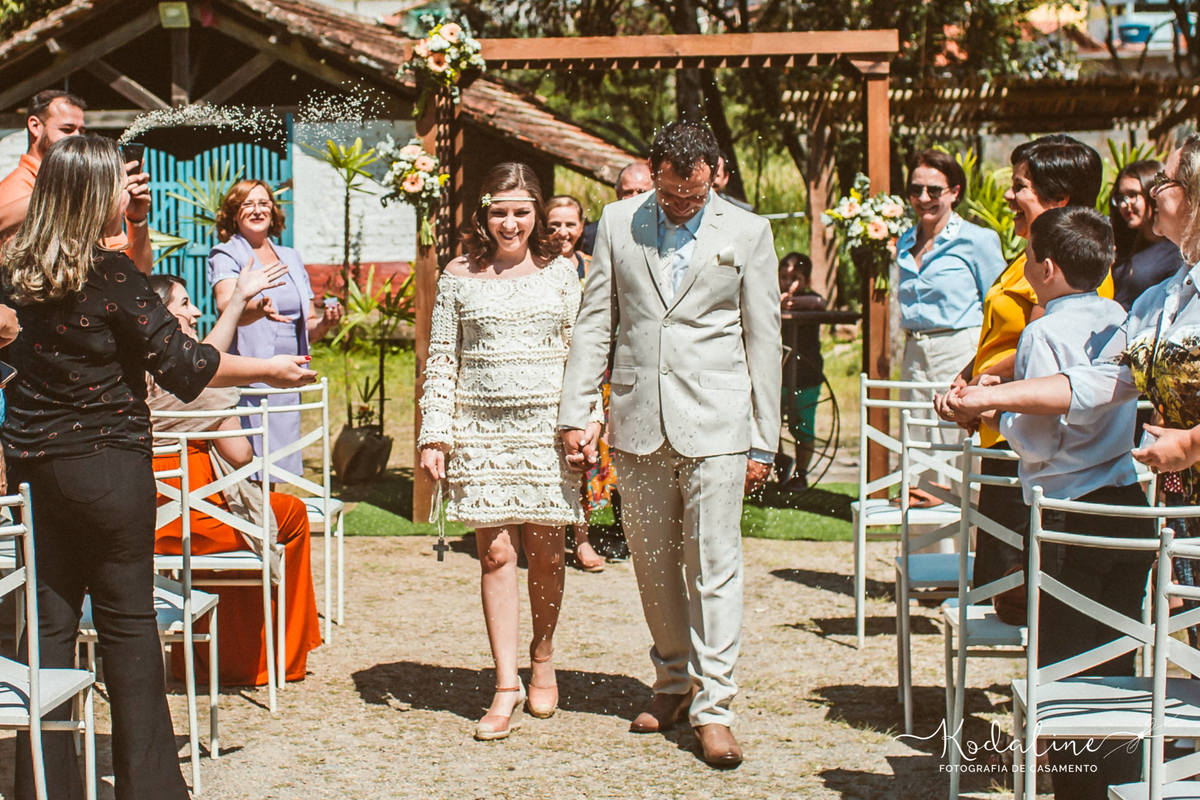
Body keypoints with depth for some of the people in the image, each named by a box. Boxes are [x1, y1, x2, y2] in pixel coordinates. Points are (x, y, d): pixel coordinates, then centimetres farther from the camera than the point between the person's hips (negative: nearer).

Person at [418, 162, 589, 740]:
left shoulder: (560, 272, 7)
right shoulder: (459, 276, 5)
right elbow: (441, 360, 6)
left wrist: (586, 421, 0)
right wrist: (434, 435, -1)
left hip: (546, 426, 0)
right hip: (481, 430, 0)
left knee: (545, 551, 3)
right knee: (495, 553, -3)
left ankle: (543, 660, 26)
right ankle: (506, 685, 2)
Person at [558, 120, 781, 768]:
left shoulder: (747, 233, 3)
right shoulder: (618, 222, 7)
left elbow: (763, 341, 4)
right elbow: (595, 323, 8)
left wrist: (763, 441, 1)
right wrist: (575, 414, 1)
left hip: (715, 422, -2)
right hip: (638, 421, 3)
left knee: (714, 564, -4)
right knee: (653, 565, 10)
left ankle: (712, 707, 1)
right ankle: (673, 682, 26)